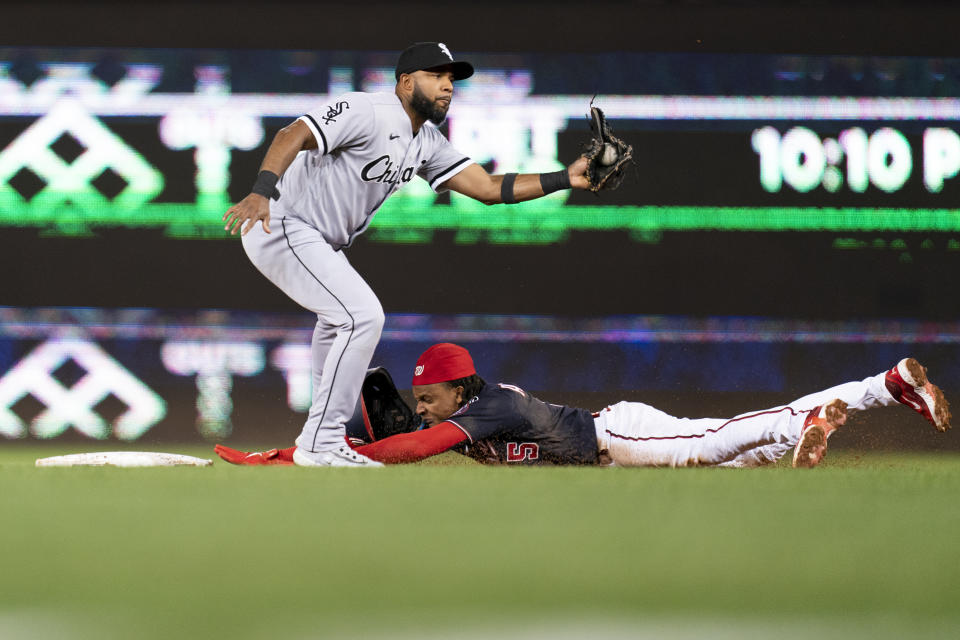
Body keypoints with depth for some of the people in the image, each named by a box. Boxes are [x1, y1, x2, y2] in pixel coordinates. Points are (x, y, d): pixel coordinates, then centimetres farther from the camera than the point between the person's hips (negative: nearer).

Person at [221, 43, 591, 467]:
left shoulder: (427, 143, 9)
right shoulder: (367, 112, -20)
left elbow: (488, 188, 5)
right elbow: (293, 135, -32)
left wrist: (564, 180, -5)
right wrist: (261, 192, -48)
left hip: (319, 241, 11)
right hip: (279, 226, -11)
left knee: (341, 316, 29)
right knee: (362, 316, -18)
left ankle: (322, 433, 42)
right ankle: (320, 444, -15)